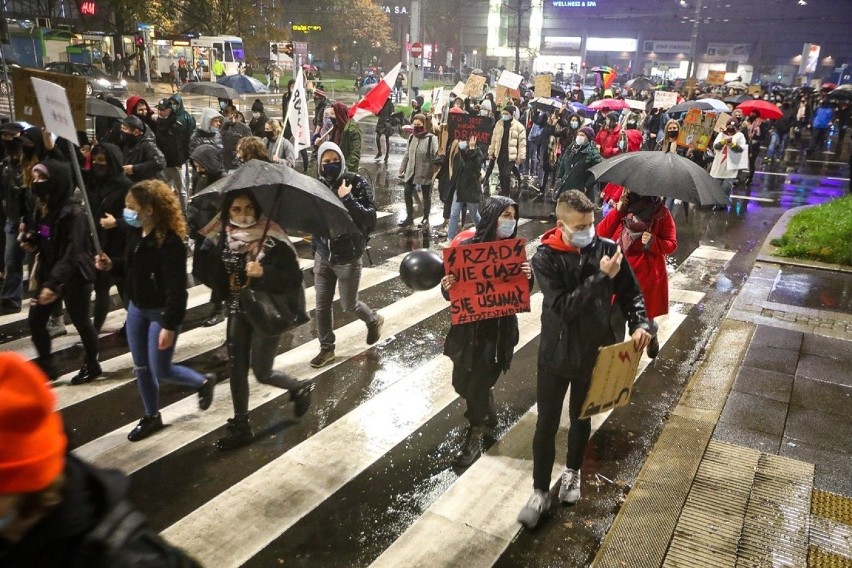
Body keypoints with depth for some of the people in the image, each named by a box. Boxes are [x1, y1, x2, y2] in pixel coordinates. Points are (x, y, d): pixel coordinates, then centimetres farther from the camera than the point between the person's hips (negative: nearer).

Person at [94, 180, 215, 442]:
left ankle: (204, 382, 29)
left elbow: (176, 289, -26)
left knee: (161, 371, 2)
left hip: (162, 312, -8)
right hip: (136, 308, 8)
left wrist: (169, 326, -25)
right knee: (141, 367, 16)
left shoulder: (170, 242, -27)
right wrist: (111, 264, -6)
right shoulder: (134, 232, -3)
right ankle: (151, 416, 35)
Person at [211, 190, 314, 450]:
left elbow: (295, 277, -19)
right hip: (238, 312, 5)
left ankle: (301, 387, 33)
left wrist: (264, 272, -32)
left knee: (262, 373, 2)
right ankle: (240, 426, 24)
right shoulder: (226, 239, -4)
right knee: (237, 369, 8)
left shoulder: (274, 240, -20)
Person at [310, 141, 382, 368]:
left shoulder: (358, 183, -12)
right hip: (323, 256, 4)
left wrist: (347, 198, -28)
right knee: (322, 305, 7)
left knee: (348, 304, 8)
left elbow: (370, 219, -21)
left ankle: (374, 320, 40)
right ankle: (326, 348, 25)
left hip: (348, 258, -4)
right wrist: (315, 248, 8)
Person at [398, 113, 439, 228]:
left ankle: (425, 219, 23)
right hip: (411, 172, 6)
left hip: (425, 173, -6)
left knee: (426, 196, 10)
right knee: (408, 193, 8)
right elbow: (407, 154, 12)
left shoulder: (431, 138, -14)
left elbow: (436, 156, -21)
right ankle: (409, 217, 23)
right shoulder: (411, 137, 6)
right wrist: (402, 169, 12)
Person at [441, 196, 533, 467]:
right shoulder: (466, 247, -10)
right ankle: (487, 422, 44)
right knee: (462, 382, 15)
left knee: (479, 384, 5)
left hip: (499, 328, -1)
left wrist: (528, 277, -20)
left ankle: (476, 436, 31)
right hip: (468, 326, 2)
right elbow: (453, 294, -5)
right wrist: (446, 288, -27)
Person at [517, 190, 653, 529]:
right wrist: (601, 277, -28)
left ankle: (572, 471, 47)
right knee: (546, 424, 7)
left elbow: (631, 292, 2)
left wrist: (640, 323, -15)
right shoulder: (545, 258, -16)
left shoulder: (607, 249, -9)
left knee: (581, 419, 21)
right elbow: (563, 306, -26)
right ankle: (540, 491, 24)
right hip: (555, 354, -2)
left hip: (594, 353, 2)